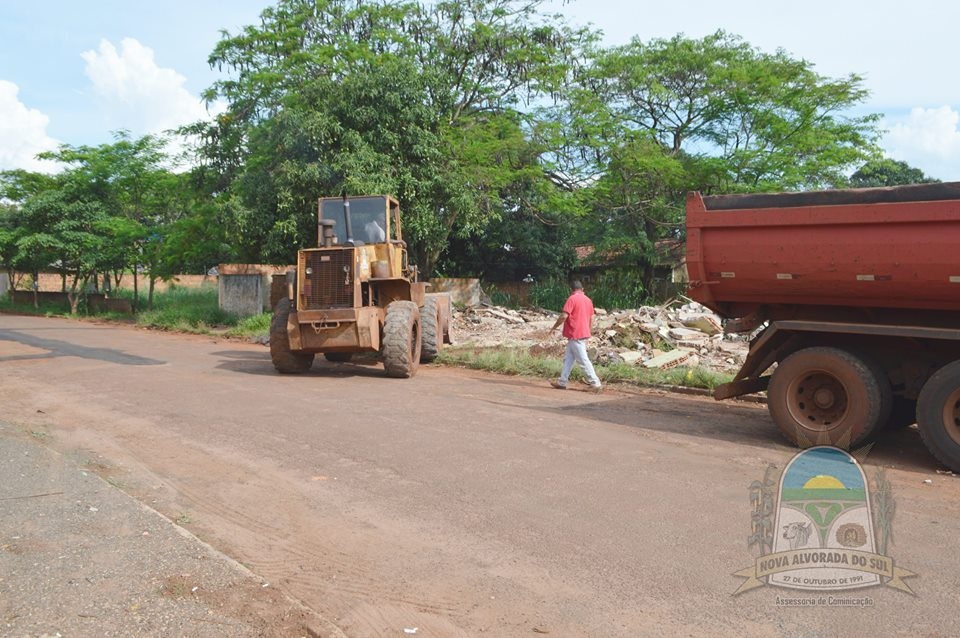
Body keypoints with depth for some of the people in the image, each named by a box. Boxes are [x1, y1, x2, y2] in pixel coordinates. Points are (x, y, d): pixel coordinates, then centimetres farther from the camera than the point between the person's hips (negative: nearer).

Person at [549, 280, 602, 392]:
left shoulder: (572, 299, -12)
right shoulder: (588, 300, 11)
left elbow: (564, 316, -18)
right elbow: (591, 319, 15)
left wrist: (554, 327, -4)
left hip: (575, 335, -8)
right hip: (584, 334, 8)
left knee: (583, 360, -6)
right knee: (568, 358, 14)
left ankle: (596, 384, -6)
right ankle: (562, 382, 18)